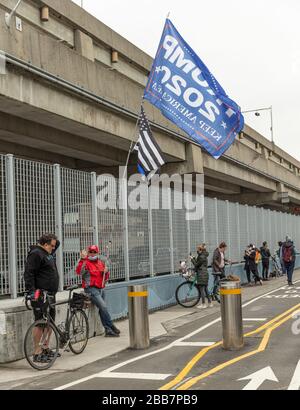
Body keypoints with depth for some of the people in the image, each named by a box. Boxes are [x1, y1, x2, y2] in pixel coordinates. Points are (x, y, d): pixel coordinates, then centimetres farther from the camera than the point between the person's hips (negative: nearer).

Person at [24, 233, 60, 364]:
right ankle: (37, 353, -4)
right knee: (40, 323, -9)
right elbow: (28, 273, -18)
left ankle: (46, 348, 26)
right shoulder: (36, 254, -13)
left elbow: (58, 243, 37)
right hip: (40, 295, -10)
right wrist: (31, 291, -24)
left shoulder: (47, 253, 17)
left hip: (50, 294, 10)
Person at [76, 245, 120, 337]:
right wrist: (83, 259, -33)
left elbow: (106, 278, 20)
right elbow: (79, 271, -24)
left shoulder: (101, 263, 16)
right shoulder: (85, 263, -4)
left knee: (102, 309, 11)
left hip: (101, 289, 7)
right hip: (91, 289, -7)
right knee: (103, 306, -19)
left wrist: (106, 272, -1)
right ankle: (112, 327, -11)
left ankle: (108, 330, 17)